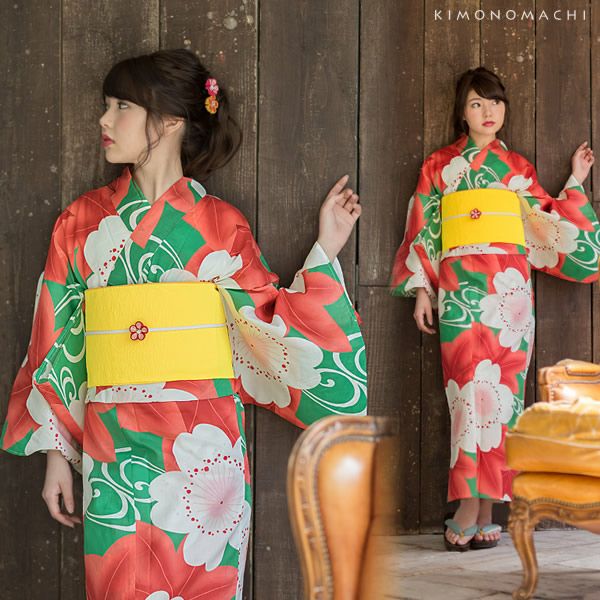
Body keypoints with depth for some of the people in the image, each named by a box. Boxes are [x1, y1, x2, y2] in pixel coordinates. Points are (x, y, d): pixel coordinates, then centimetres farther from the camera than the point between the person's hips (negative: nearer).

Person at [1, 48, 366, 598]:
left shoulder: (221, 225, 1)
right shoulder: (83, 221, 4)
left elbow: (273, 328, 1)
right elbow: (57, 343, 6)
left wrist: (326, 249, -3)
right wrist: (57, 453, 4)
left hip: (203, 450, -1)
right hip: (113, 447, 1)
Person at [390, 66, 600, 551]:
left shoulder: (518, 168, 18)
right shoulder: (439, 166, 12)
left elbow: (548, 229, 19)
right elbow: (422, 231, 9)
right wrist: (422, 289, 1)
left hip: (511, 288, 3)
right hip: (462, 287, -2)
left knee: (502, 392, -2)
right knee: (474, 388, -13)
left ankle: (484, 511, 1)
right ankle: (472, 512, -13)